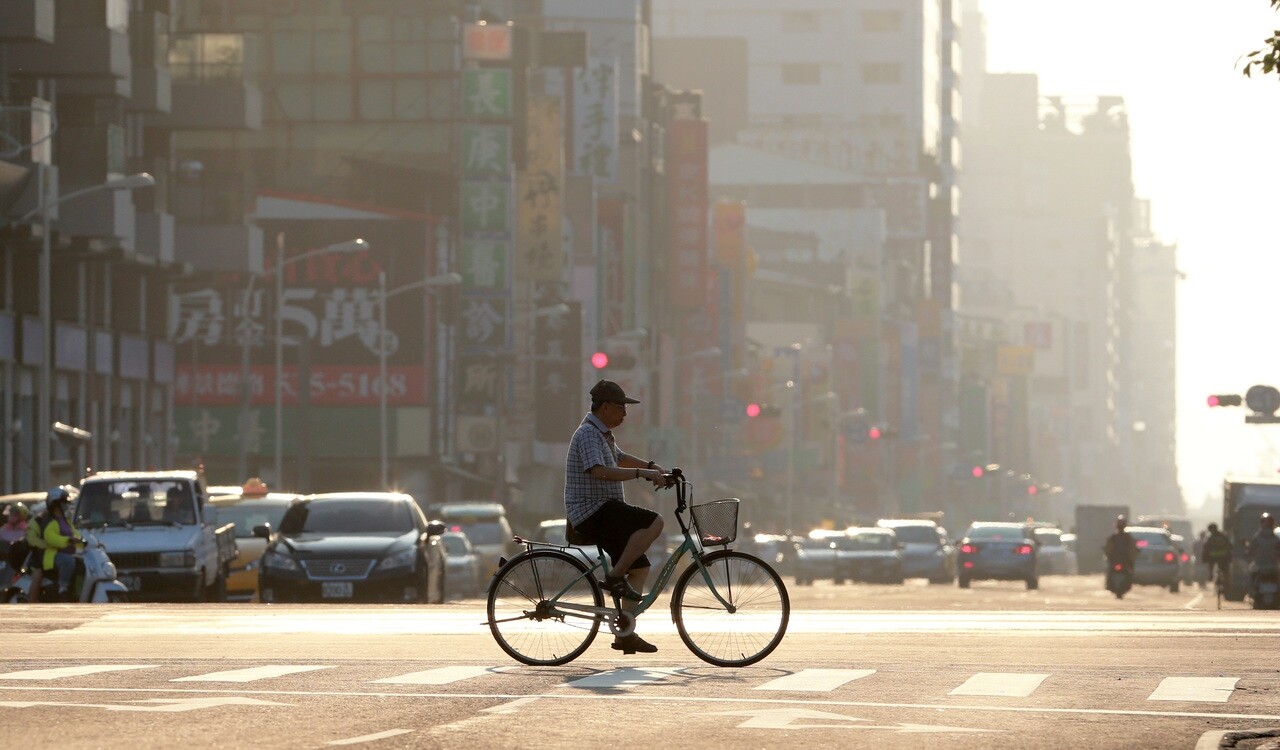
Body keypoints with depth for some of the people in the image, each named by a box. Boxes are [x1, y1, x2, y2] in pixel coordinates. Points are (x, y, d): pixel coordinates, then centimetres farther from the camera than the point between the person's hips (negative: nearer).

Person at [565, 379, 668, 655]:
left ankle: (625, 635, 9)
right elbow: (600, 472, -30)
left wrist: (651, 466, 22)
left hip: (602, 513, 10)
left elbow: (619, 458, 37)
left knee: (639, 567, 8)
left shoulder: (603, 434, 19)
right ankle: (615, 577, -17)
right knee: (654, 522, -23)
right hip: (591, 511, -10)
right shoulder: (588, 435, -15)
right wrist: (642, 473, -31)